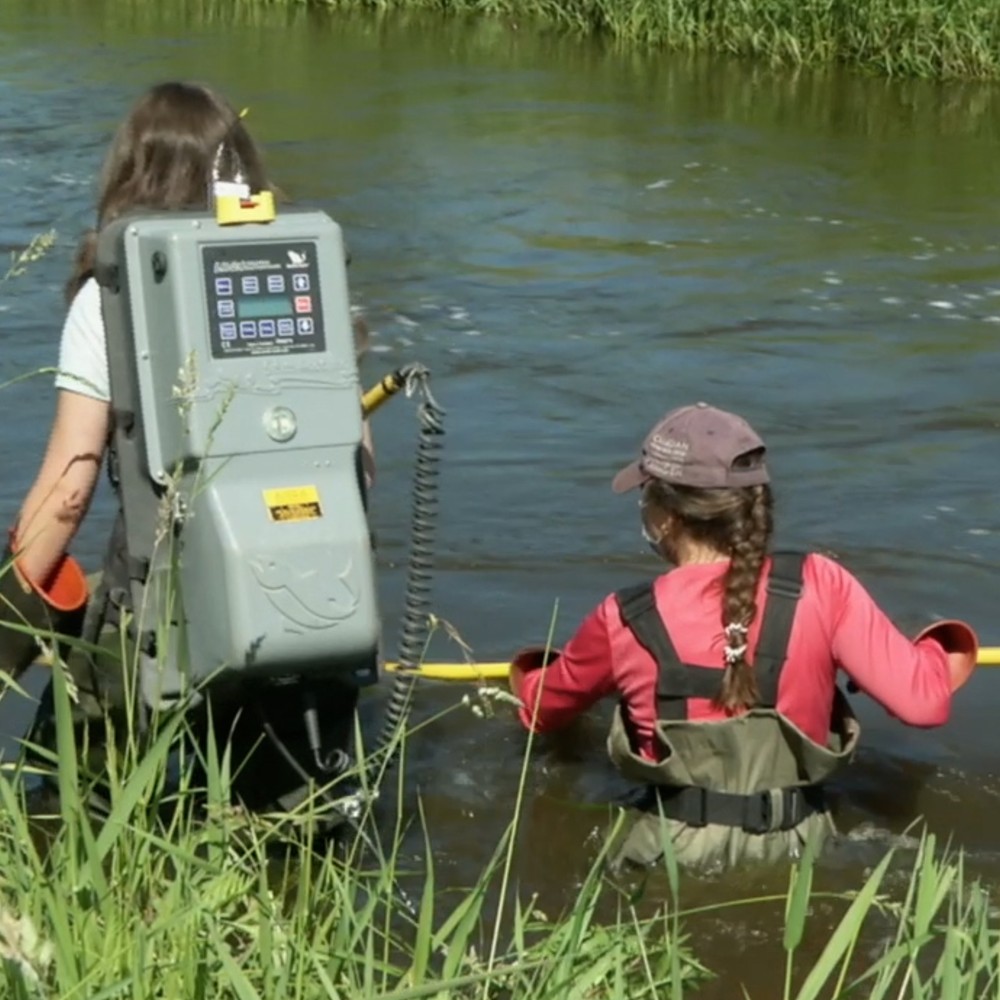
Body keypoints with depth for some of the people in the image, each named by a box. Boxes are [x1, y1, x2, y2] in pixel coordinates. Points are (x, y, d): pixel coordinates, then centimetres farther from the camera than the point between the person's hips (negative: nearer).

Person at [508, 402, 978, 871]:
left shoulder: (625, 621, -6)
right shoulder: (820, 586, -7)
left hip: (675, 857, -1)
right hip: (798, 857, 2)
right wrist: (941, 652, 16)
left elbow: (539, 708, 14)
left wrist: (527, 671, 38)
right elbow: (921, 699, -8)